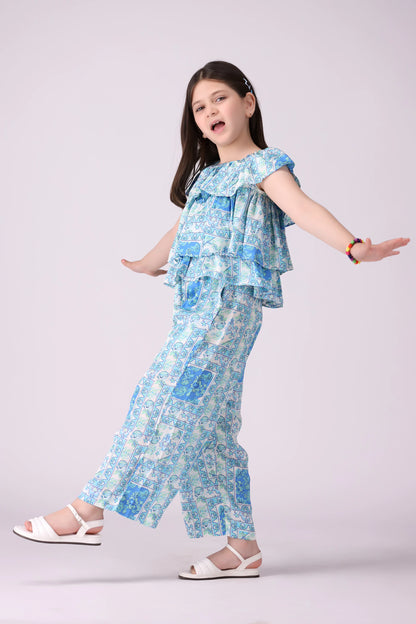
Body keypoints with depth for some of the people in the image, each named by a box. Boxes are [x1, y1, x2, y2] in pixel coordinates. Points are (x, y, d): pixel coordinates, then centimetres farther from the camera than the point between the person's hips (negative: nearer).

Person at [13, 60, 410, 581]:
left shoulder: (262, 165, 0)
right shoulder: (205, 176, 23)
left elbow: (302, 208, -18)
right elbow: (184, 230, 39)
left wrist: (354, 246, -35)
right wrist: (149, 263, 56)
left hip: (229, 303, -8)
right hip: (195, 305, 9)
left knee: (167, 399, -13)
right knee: (208, 426, 5)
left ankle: (89, 510, -11)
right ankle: (242, 545, 9)